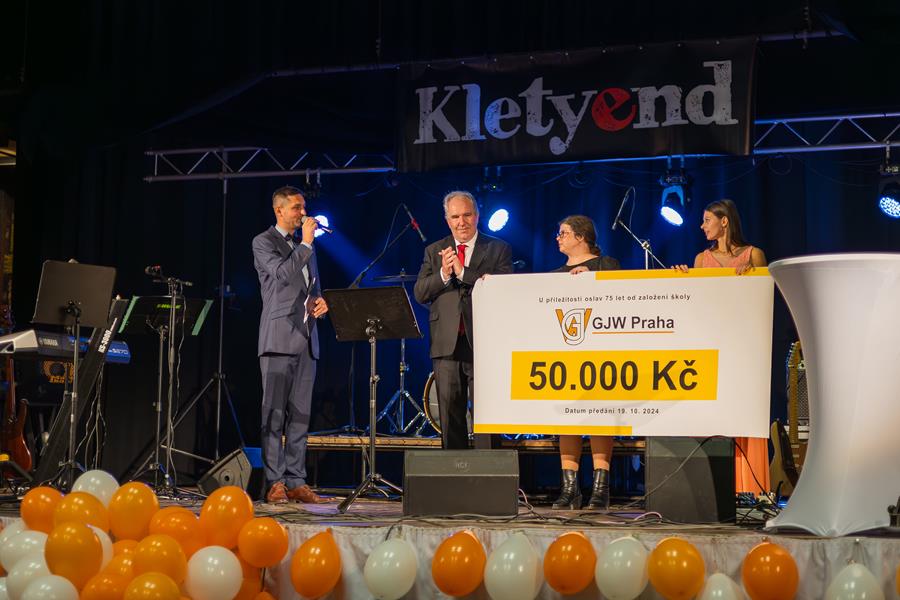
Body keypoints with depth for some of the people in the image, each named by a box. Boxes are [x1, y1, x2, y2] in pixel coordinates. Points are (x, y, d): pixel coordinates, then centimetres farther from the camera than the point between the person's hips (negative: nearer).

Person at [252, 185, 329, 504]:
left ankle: (296, 482, 6)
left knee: (300, 415, 4)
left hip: (306, 339, 7)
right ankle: (275, 483, -7)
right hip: (279, 337, -7)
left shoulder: (305, 246, 22)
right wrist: (306, 243, -11)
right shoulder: (263, 242, 0)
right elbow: (282, 274, -17)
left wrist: (319, 301, 5)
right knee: (274, 413, -7)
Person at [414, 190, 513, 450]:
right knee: (450, 415, 6)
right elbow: (420, 294, 4)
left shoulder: (498, 250, 4)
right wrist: (443, 275, -14)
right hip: (447, 344, 3)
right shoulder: (434, 252, 13)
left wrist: (463, 272, -16)